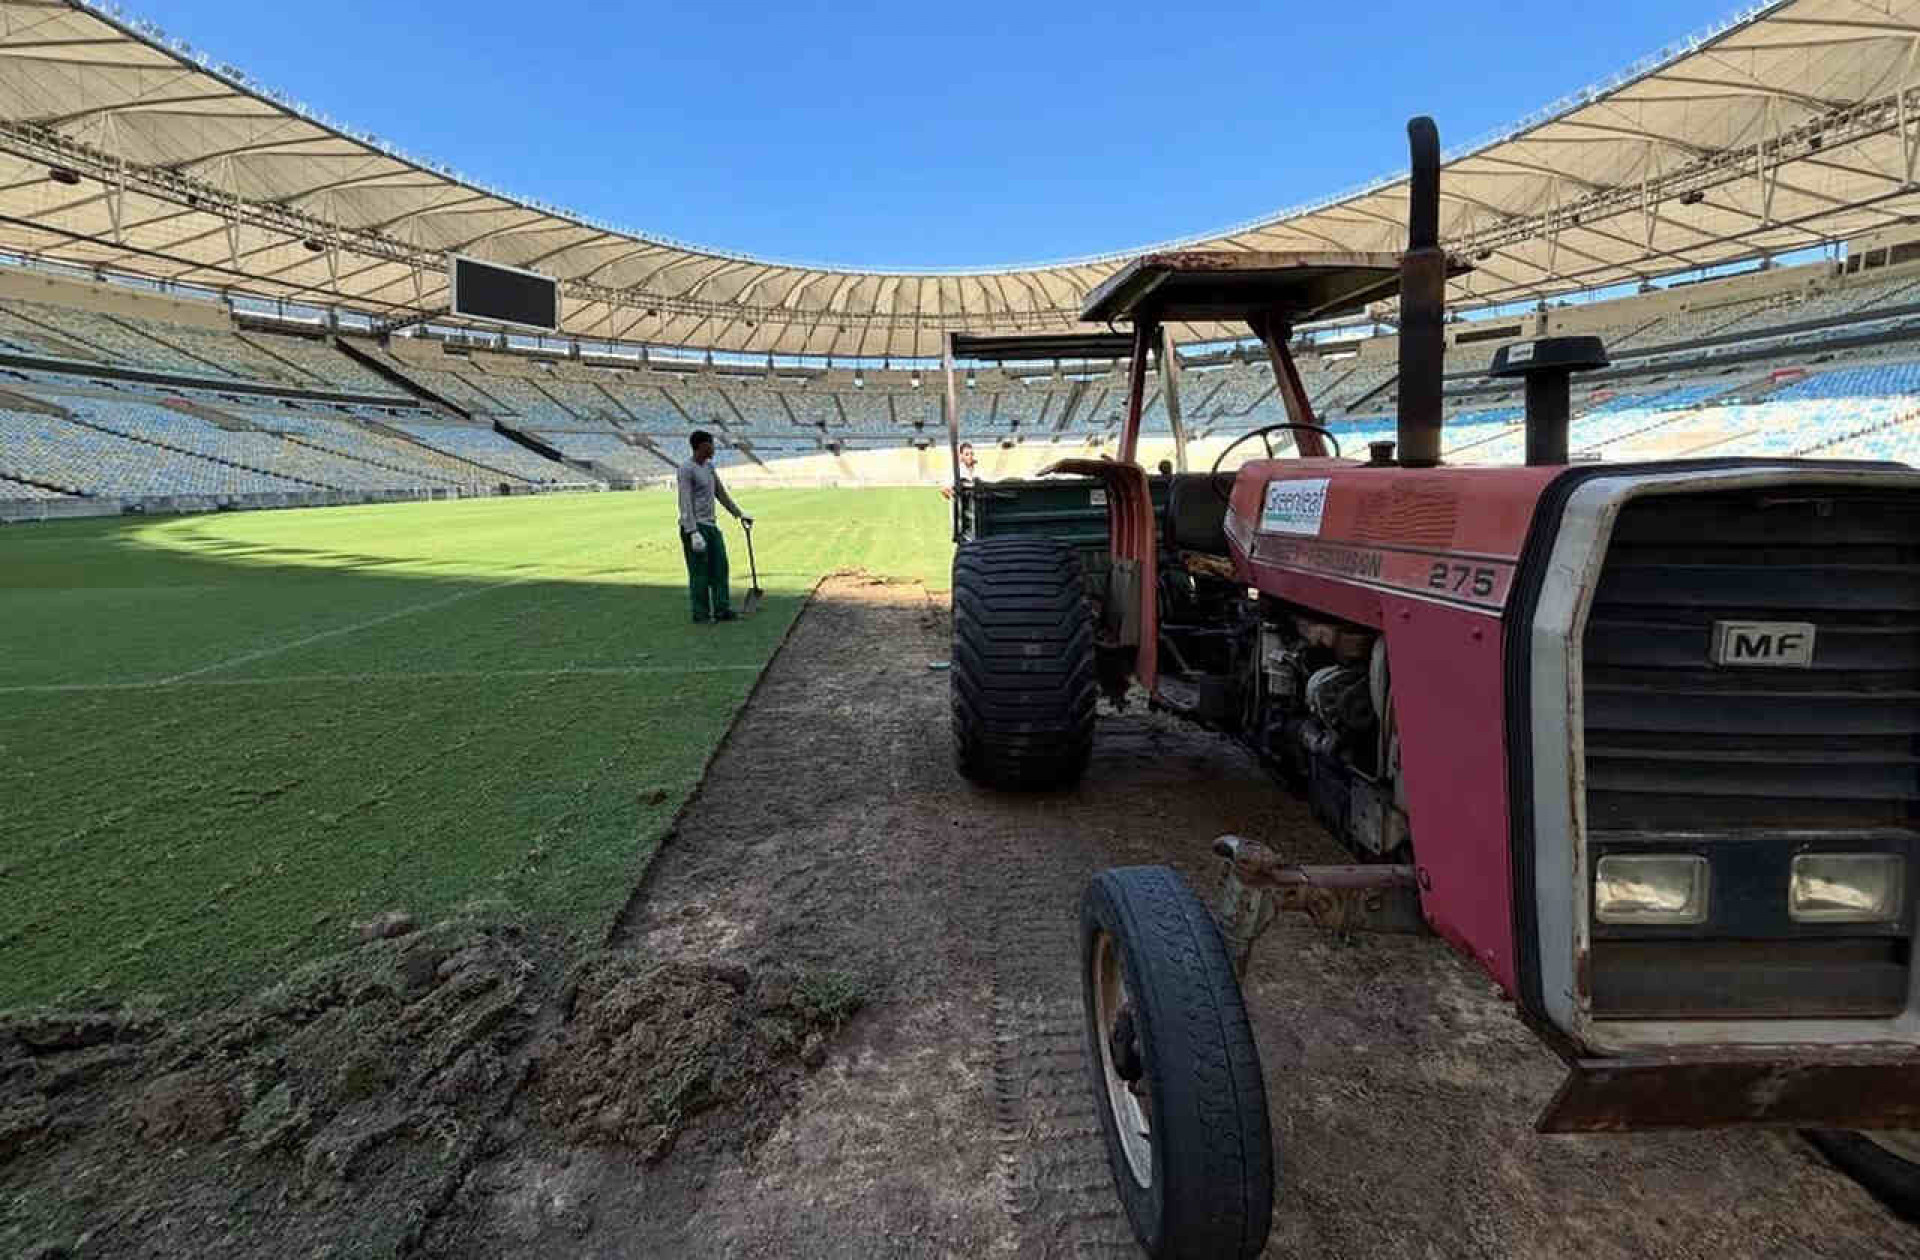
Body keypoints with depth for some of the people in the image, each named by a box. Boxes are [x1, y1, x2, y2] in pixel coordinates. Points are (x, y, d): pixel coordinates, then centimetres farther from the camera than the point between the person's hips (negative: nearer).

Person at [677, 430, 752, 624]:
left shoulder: (708, 466, 15)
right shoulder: (686, 470, -11)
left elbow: (721, 494, 24)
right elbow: (685, 503, -18)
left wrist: (740, 514, 27)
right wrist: (693, 533, -25)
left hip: (710, 526, 8)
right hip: (693, 527, -8)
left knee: (719, 568, 1)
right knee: (699, 572, -6)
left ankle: (721, 610, 3)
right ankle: (700, 614, 1)